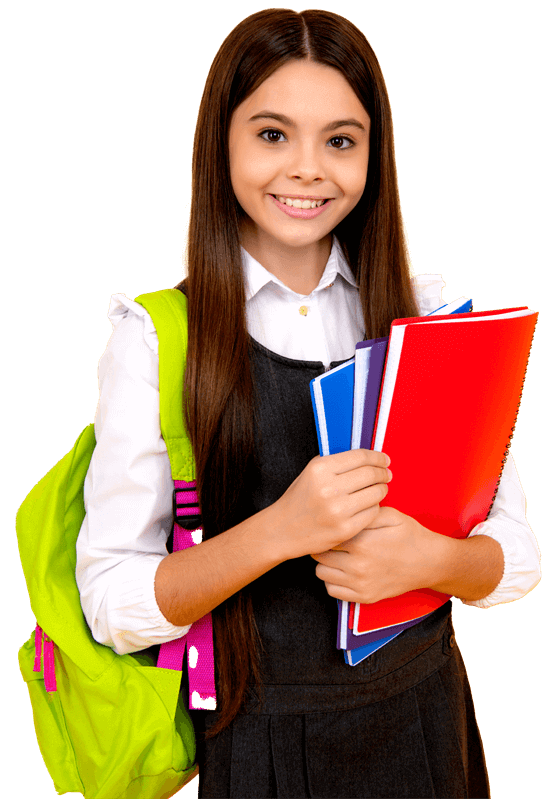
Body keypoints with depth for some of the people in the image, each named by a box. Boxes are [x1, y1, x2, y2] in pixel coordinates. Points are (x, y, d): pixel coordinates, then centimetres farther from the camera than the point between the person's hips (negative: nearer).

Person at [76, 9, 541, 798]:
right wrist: (281, 531, -28)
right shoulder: (155, 338, -11)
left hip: (422, 723, 3)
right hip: (254, 735, -2)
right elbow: (112, 602, -13)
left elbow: (518, 554, -1)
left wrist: (430, 557, -23)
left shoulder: (426, 313, -2)